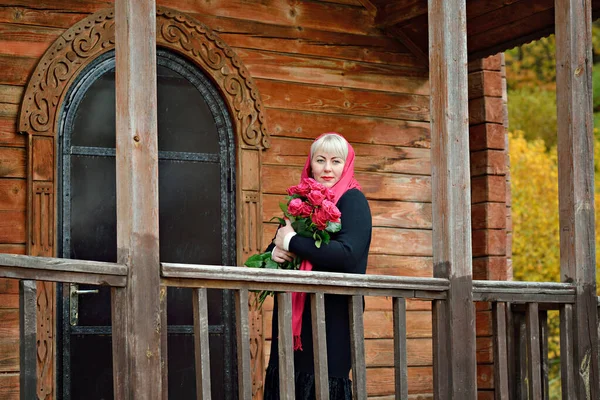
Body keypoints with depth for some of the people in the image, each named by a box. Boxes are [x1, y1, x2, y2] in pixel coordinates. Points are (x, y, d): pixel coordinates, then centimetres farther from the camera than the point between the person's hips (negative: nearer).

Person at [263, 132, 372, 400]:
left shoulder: (352, 200, -5)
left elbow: (347, 255, -21)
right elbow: (278, 243, 18)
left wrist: (292, 242, -14)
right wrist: (276, 251, -7)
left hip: (331, 317, -6)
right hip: (294, 316, 6)